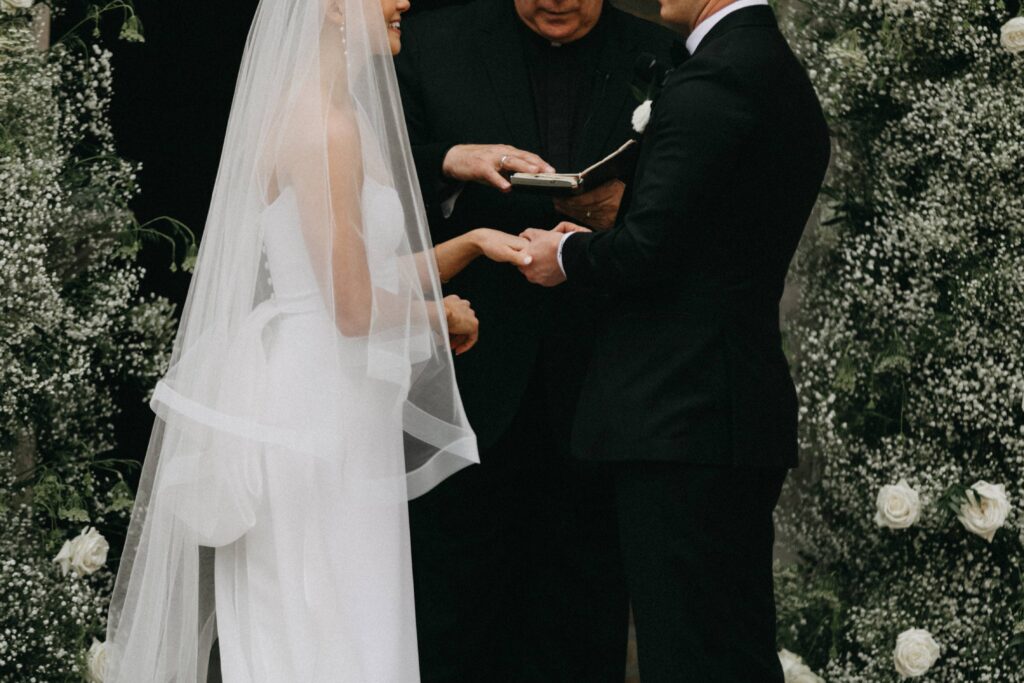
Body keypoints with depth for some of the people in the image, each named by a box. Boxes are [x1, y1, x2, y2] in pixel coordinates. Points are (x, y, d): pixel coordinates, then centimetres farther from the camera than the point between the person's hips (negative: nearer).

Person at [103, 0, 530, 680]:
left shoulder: (341, 114, 13)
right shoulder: (323, 128, -17)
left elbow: (373, 277, 18)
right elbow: (354, 309, -19)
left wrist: (470, 244, 7)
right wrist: (442, 316, -2)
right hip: (318, 412, -10)